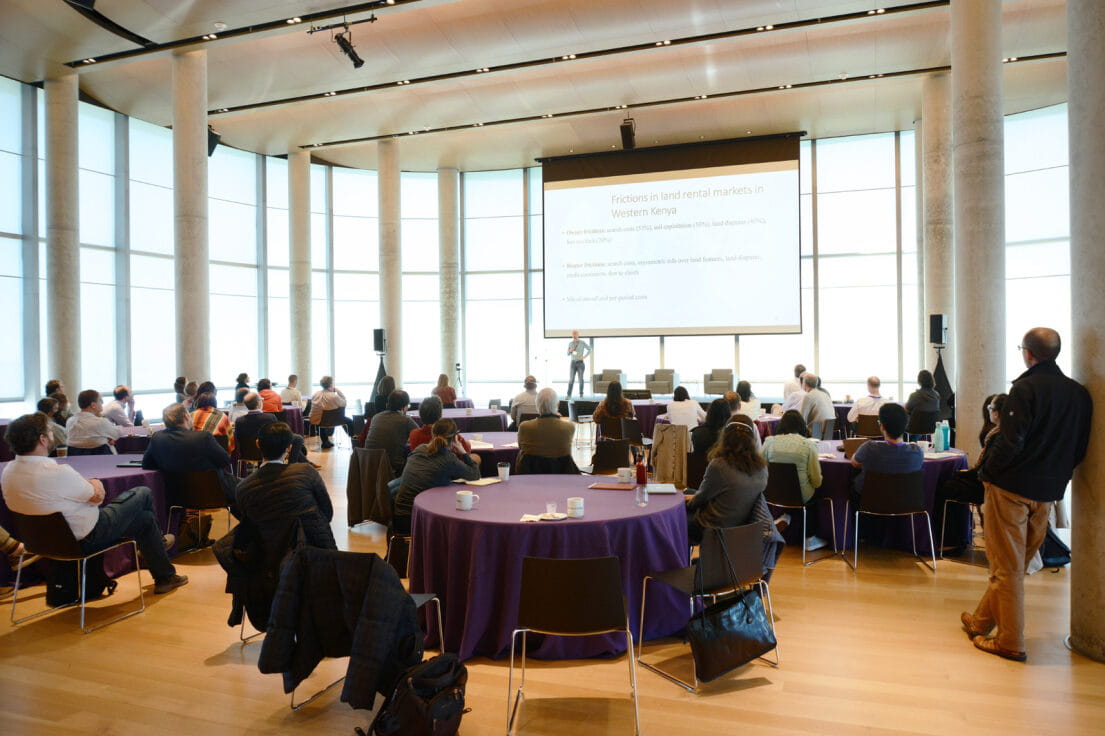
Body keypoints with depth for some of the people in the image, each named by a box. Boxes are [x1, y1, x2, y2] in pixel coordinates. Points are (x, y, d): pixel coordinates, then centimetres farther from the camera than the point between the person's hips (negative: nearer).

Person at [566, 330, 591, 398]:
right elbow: (568, 354, 16)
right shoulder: (570, 344, 9)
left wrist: (585, 356, -4)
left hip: (580, 363, -2)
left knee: (581, 379, 0)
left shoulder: (582, 343, -1)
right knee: (571, 379, -2)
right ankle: (569, 395, -1)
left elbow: (590, 349, 7)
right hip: (573, 362, 2)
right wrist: (570, 351, -7)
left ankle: (581, 395, 7)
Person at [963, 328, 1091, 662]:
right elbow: (1079, 449, 10)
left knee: (1007, 566, 2)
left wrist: (986, 473, -7)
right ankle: (981, 622, 30)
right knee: (1016, 563, 17)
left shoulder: (1026, 389, -16)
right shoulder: (1080, 393, 5)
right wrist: (1055, 475, 18)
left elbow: (1010, 443, -21)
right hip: (1048, 492, 7)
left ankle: (1010, 642, 10)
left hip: (1012, 487, -7)